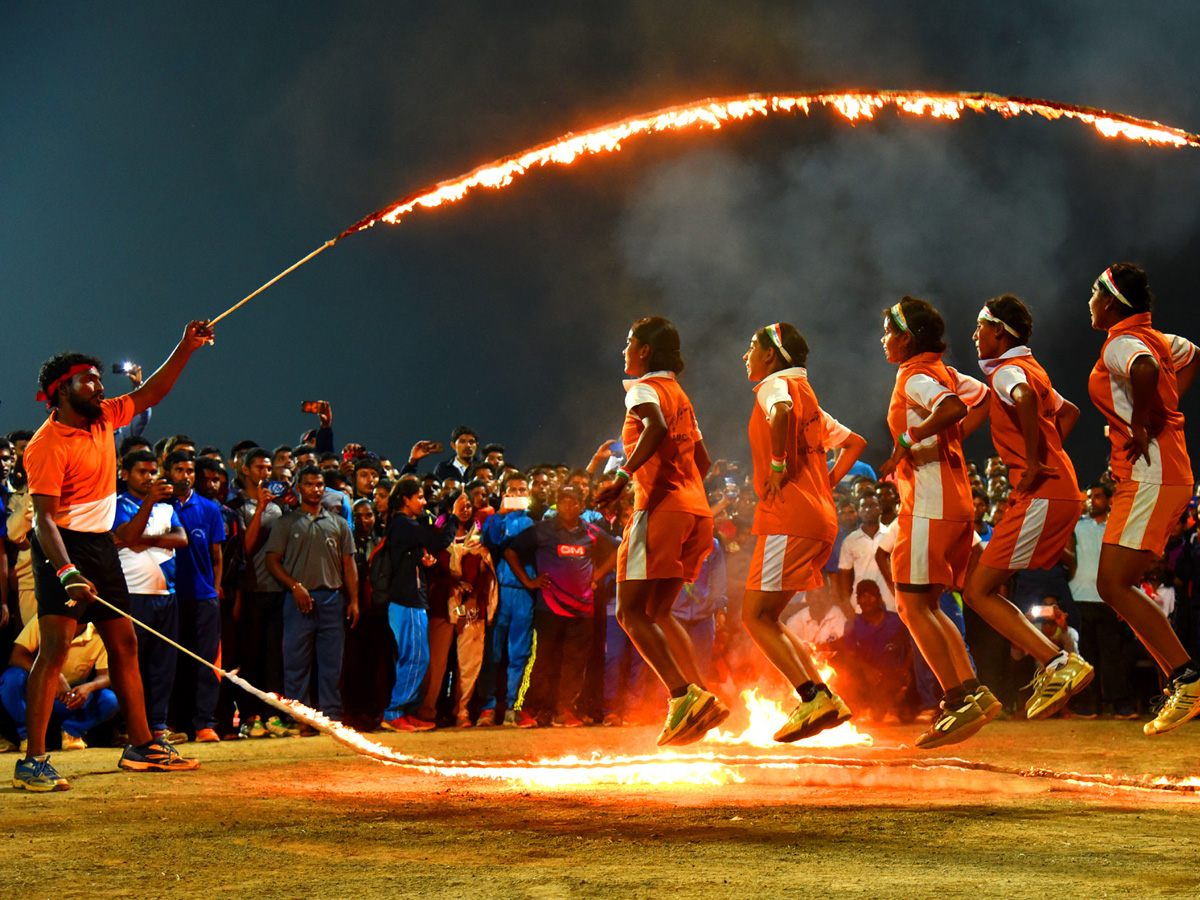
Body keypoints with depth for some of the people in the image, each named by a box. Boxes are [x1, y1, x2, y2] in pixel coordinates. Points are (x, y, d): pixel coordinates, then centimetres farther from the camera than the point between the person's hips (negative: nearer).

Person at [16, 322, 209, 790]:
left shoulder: (104, 419, 8)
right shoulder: (47, 445, -16)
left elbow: (150, 393, 20)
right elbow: (44, 517, -22)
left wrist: (186, 347, 11)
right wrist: (66, 571, -35)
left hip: (102, 545, 9)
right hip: (63, 547, -9)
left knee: (125, 643, 12)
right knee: (55, 646, -16)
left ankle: (142, 746, 22)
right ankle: (33, 760, -17)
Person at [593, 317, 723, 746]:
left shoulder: (643, 389, -3)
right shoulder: (679, 395, 22)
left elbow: (657, 427, -25)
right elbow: (702, 460, 26)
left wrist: (623, 475, -28)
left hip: (660, 507, -9)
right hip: (695, 509, 9)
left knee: (631, 612, -7)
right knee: (657, 612, 13)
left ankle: (684, 695, -21)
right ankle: (702, 700, 2)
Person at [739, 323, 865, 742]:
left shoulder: (775, 384, -3)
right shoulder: (808, 399, 25)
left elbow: (781, 412, -29)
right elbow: (855, 443, 31)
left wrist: (779, 465, -19)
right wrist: (827, 482, 21)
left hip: (789, 518, -9)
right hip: (819, 520, 9)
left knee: (756, 616, -8)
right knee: (764, 618, 12)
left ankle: (813, 697, -16)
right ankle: (822, 699, 5)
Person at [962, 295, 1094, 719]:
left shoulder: (1008, 371, -9)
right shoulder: (1030, 371, 21)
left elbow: (1024, 399, -33)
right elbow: (1068, 411, 38)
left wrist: (1033, 465, -26)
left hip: (1041, 496, -10)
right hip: (1062, 493, 10)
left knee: (978, 592, -8)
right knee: (980, 586, 13)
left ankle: (1058, 664, -14)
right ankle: (1054, 665, 8)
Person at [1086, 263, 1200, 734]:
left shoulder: (1121, 343, -12)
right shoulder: (1156, 338, 17)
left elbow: (1145, 371, -35)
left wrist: (1141, 424, -21)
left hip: (1150, 477, -10)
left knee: (1113, 585, -13)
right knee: (1119, 587, 12)